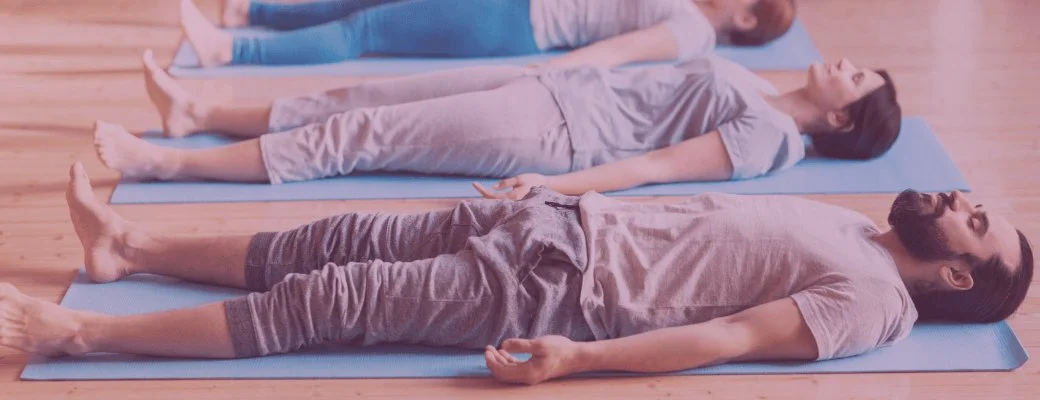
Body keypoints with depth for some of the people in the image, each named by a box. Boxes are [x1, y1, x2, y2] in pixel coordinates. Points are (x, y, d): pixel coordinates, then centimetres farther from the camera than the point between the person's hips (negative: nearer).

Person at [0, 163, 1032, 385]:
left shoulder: (875, 299, -10)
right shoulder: (846, 228, 16)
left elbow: (731, 334, -20)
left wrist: (576, 358, -27)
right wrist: (572, 190, 25)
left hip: (566, 289, -7)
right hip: (574, 221, 7)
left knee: (324, 300, -10)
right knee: (344, 242, 6)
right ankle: (134, 247, 19)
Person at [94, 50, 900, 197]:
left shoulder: (769, 135, -11)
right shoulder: (760, 93, 14)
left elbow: (656, 165, -21)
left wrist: (557, 185, -29)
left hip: (554, 129, -8)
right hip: (559, 89, 8)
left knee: (360, 135, -9)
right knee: (368, 98, 7)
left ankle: (164, 160, -5)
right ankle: (200, 114, 17)